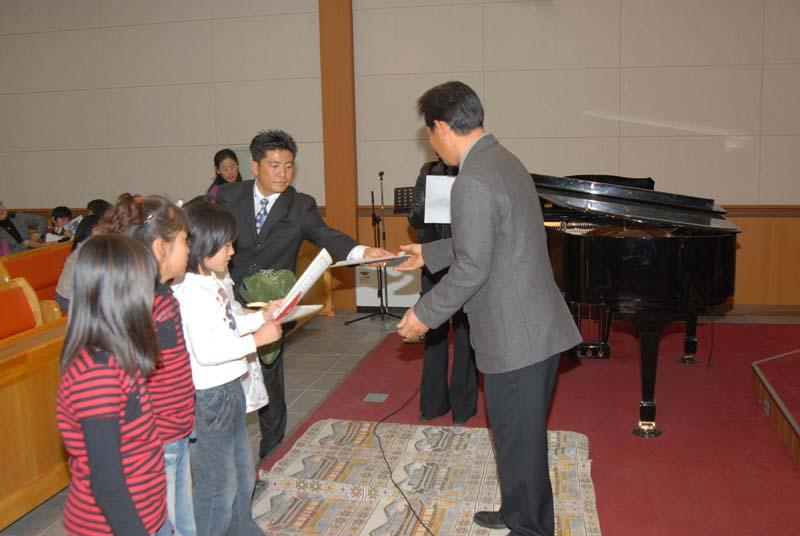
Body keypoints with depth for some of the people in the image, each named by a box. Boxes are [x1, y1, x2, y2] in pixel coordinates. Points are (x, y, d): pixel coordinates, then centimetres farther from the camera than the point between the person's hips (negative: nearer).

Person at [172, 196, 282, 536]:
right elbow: (205, 352, -30)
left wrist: (263, 316, 4)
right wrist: (256, 340, -24)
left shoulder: (216, 282, 5)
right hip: (208, 397, -10)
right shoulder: (193, 292, -24)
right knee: (219, 485, 4)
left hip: (229, 388, 10)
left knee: (242, 475, 26)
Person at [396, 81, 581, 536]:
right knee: (525, 434, 23)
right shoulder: (504, 161, 11)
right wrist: (428, 254, 29)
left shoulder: (473, 182, -21)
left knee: (519, 440, 6)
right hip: (538, 327, 10)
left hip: (515, 336, -10)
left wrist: (425, 314, -10)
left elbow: (473, 268, -22)